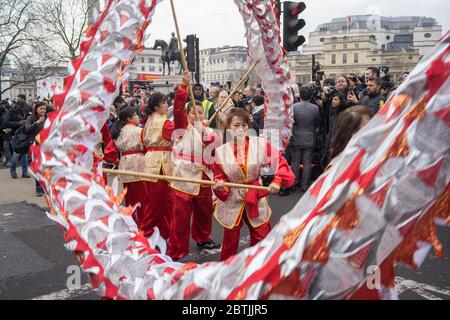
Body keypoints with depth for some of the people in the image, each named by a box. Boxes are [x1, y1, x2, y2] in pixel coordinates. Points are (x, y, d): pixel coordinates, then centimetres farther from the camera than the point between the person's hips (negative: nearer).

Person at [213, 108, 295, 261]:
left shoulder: (261, 144, -10)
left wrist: (278, 181, -24)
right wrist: (220, 184, -23)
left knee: (263, 239, 9)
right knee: (230, 241, 13)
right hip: (232, 200, 0)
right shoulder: (221, 151, -8)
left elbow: (280, 162, -9)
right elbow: (219, 177, -1)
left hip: (256, 199, 1)